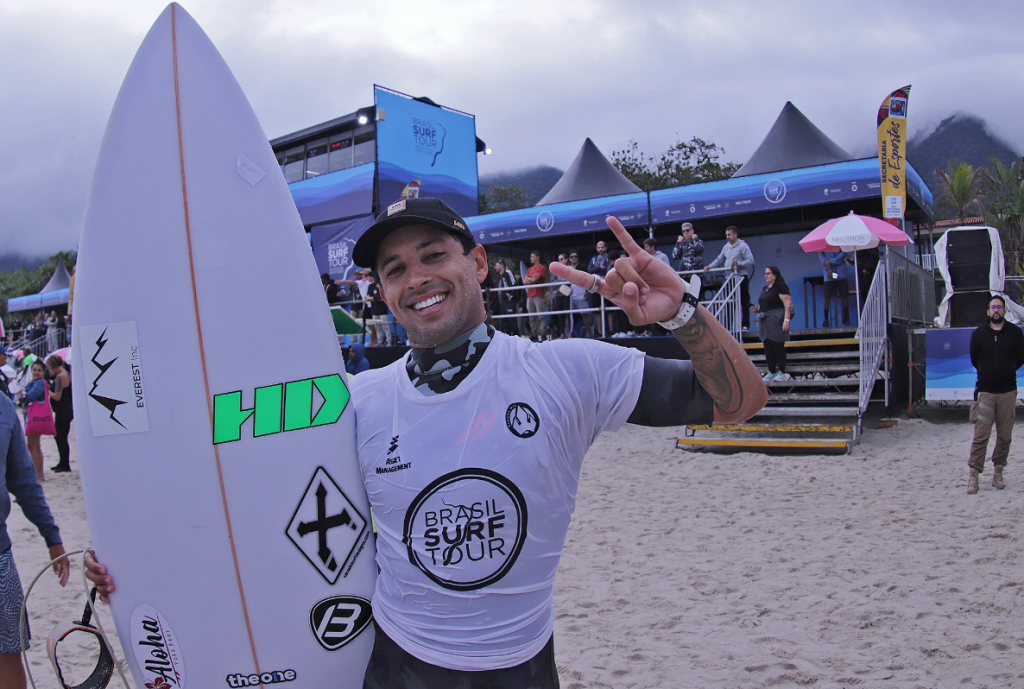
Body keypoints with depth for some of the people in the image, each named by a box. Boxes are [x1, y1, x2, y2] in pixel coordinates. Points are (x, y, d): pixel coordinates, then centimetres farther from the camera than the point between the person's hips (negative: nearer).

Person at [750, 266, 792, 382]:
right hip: (765, 322, 8)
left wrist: (786, 320, -24)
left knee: (778, 346, -5)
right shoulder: (765, 289, 18)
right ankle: (771, 372, 14)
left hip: (776, 320, -8)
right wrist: (757, 309, 7)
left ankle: (782, 372, 2)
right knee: (768, 347, 8)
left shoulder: (781, 287, -7)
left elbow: (787, 304, -15)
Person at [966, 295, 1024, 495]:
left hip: (1008, 392, 1)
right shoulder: (978, 333, 4)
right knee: (980, 436, -7)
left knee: (1005, 435, 5)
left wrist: (1006, 372, 12)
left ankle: (998, 472, 16)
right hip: (985, 392, -1)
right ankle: (973, 474, -5)